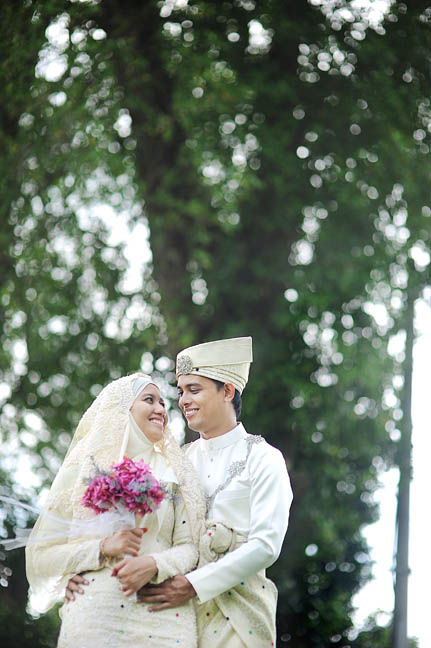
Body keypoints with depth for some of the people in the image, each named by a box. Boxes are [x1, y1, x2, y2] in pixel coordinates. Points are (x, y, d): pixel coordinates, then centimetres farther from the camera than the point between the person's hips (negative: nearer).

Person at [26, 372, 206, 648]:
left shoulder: (176, 473, 12)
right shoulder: (81, 470, 6)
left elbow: (189, 546, 5)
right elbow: (41, 555, 3)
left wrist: (154, 564, -15)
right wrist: (102, 548, -11)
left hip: (163, 617, 1)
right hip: (96, 613, -1)